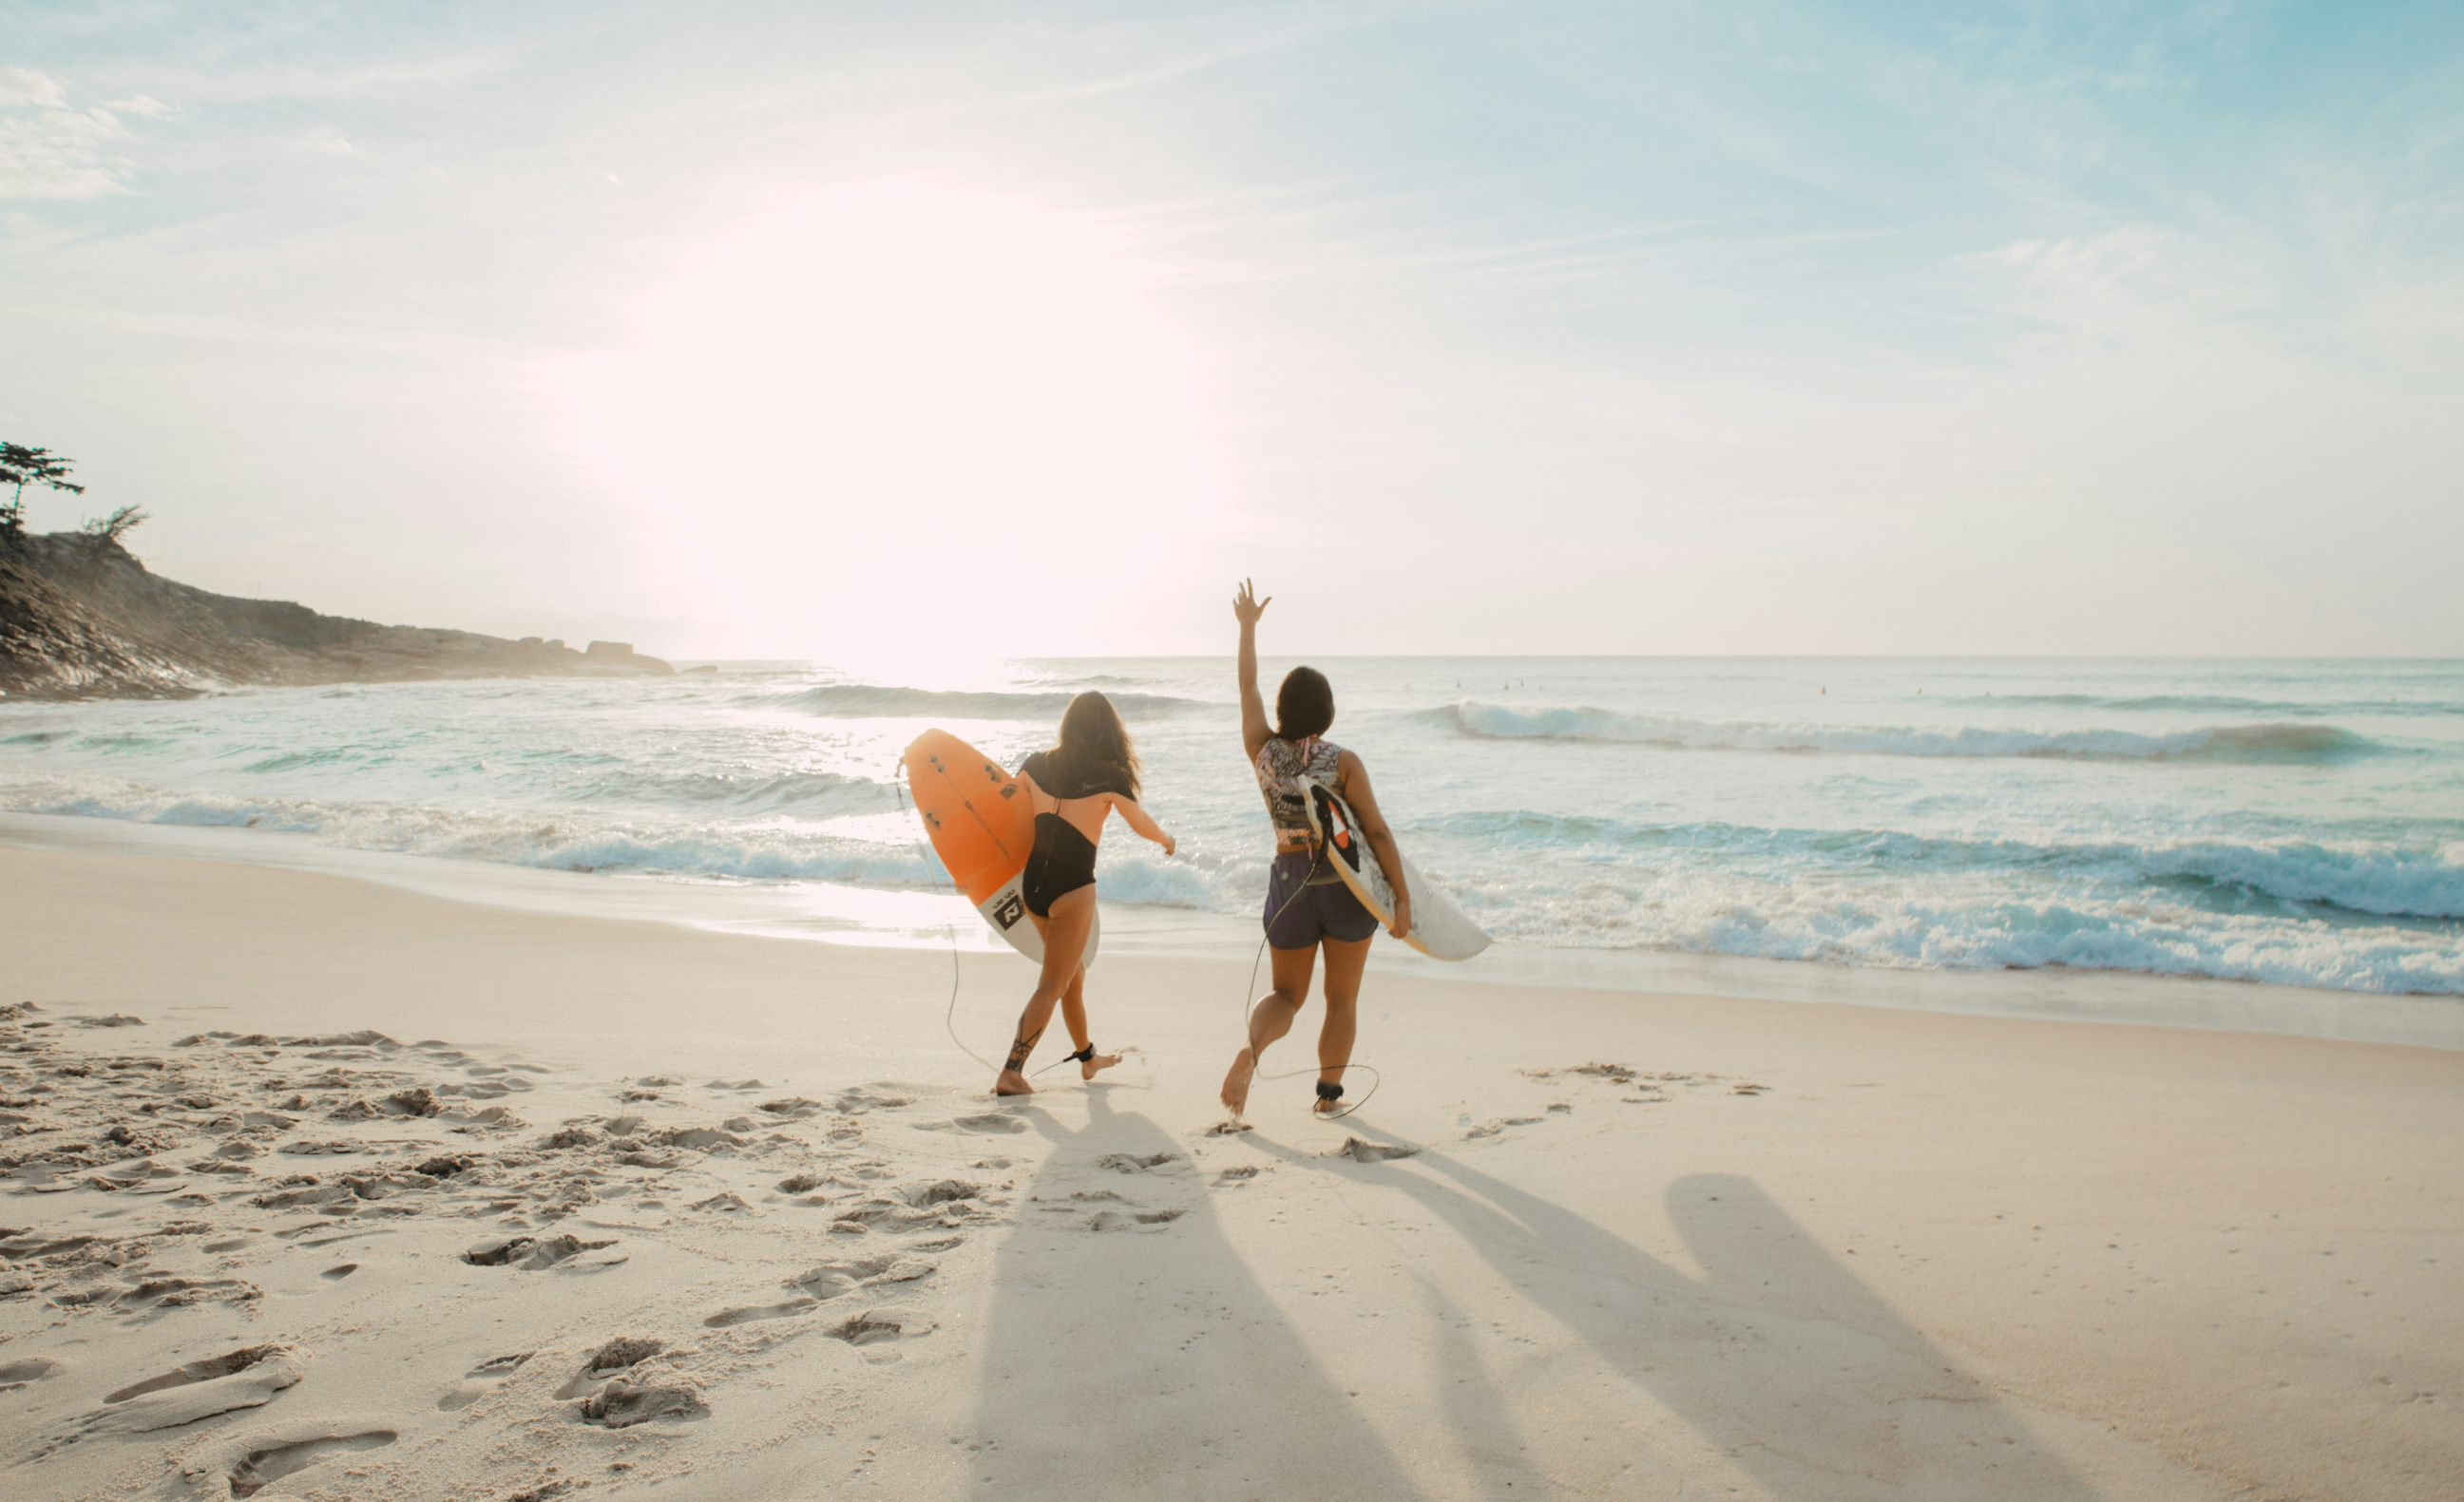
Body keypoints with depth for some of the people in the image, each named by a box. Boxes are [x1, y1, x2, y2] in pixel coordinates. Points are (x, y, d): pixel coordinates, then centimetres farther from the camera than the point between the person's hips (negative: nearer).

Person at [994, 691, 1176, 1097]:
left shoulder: (1037, 764, 1)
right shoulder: (1110, 777, -10)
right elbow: (1142, 824, 5)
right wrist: (1166, 840, 26)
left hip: (1031, 883, 6)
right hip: (1072, 889, -6)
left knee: (1073, 974, 23)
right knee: (1052, 985, 2)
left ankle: (1087, 1058, 39)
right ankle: (1011, 1073, -5)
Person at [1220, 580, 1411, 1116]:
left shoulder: (1262, 751, -3)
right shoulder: (1343, 761, -11)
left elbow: (1248, 687, 12)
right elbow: (1377, 831, -14)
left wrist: (1248, 627, 23)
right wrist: (1402, 897, -10)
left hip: (1289, 881, 3)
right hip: (1346, 884, -2)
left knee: (1287, 995, 15)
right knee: (1342, 998, 15)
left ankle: (1252, 1045, -15)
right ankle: (1329, 1092, 18)